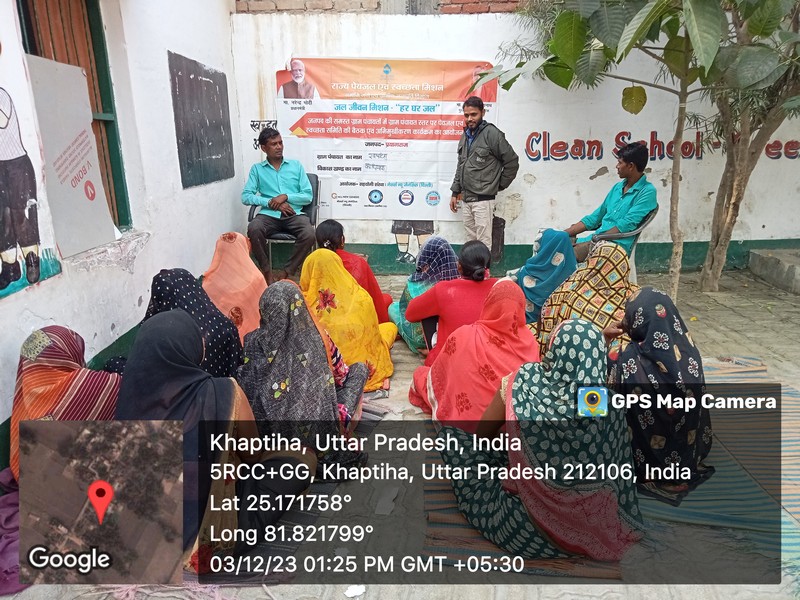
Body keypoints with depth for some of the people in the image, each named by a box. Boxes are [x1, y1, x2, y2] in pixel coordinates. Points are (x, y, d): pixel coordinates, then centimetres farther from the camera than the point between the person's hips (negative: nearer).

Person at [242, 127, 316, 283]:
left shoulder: (296, 165, 15)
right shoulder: (257, 169, 14)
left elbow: (308, 196, 8)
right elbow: (246, 197, 3)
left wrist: (286, 196, -8)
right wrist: (271, 203, -10)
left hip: (294, 214, 0)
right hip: (269, 215, 0)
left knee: (309, 234, -32)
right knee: (253, 229, -34)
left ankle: (286, 272, -14)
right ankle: (267, 271, -16)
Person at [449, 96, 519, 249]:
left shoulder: (491, 133, -9)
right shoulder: (465, 136, 14)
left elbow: (512, 162, -8)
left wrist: (499, 185, -2)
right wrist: (455, 193, 17)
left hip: (483, 199, -7)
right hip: (466, 199, 7)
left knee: (483, 242, -6)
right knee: (470, 239, 14)